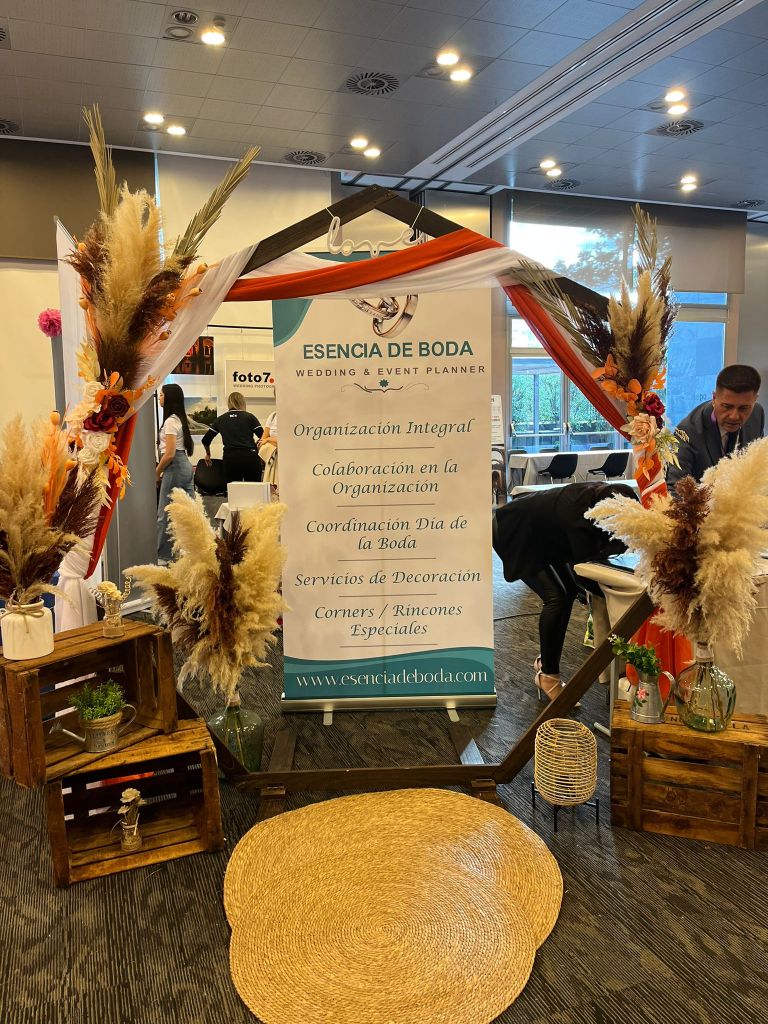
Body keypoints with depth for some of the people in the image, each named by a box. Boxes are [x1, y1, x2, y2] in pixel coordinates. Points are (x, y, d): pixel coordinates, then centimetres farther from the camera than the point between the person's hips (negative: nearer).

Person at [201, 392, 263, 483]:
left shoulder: (221, 420, 13)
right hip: (250, 457, -1)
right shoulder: (249, 417, 6)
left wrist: (208, 454, 34)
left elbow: (206, 440, 16)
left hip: (230, 459, 1)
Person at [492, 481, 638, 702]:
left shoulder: (604, 495, -17)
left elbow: (599, 539, -6)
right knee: (556, 597, -16)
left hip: (539, 534, 9)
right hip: (513, 533, -9)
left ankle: (545, 663, 20)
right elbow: (586, 556, -36)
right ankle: (548, 677, -1)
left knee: (569, 590, 4)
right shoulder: (577, 509, -40)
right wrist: (623, 542, -30)